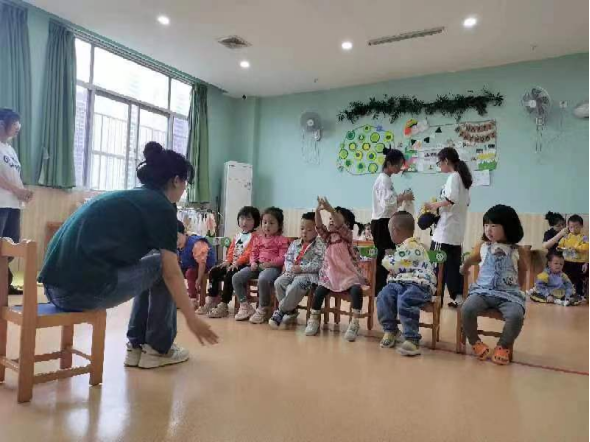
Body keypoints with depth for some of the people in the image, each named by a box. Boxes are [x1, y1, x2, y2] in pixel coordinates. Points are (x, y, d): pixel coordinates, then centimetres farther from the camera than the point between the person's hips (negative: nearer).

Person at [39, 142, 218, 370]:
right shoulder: (161, 207, -3)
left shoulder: (128, 197, 21)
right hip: (83, 289, -9)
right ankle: (158, 349, 17)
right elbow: (172, 273, -4)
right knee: (162, 266, 9)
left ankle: (137, 345, 27)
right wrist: (192, 318, 5)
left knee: (151, 267, 22)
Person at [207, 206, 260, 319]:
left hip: (245, 265, -9)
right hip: (233, 264, 9)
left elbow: (249, 253, -18)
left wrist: (237, 263, -24)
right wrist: (228, 261, -1)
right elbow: (231, 250, 16)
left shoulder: (254, 236, -8)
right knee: (213, 272, -1)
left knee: (229, 275, -31)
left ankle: (224, 305, -23)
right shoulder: (237, 236, 19)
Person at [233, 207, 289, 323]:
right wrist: (253, 263, -3)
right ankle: (245, 306, 2)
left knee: (263, 280, -39)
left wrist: (269, 263, -19)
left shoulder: (282, 240, 0)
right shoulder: (258, 238, 18)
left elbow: (283, 258, -9)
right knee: (236, 278, -10)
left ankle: (262, 310, -18)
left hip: (273, 267, -6)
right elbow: (254, 253, 18)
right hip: (257, 266, 7)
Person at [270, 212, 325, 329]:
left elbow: (318, 265, -14)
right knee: (279, 282, -19)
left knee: (296, 286, -34)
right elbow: (288, 259, 15)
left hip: (309, 274, -6)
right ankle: (291, 311, -7)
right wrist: (290, 268, -8)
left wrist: (301, 268, -19)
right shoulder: (295, 244, 14)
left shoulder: (319, 246, -4)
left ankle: (281, 312, -18)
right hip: (292, 272, 6)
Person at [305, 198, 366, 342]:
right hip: (331, 274, 4)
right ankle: (313, 320, -3)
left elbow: (340, 226, -25)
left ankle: (354, 323, -22)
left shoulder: (347, 235, -5)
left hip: (349, 274, -3)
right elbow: (319, 226, -8)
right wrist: (318, 211, -23)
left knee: (356, 290, -31)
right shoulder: (328, 236, 9)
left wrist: (331, 210, -38)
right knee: (319, 291, -20)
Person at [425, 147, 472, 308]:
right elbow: (466, 202, 20)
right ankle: (458, 297, 16)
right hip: (457, 231, 9)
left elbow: (451, 200, -26)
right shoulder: (462, 177, 16)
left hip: (446, 231, -9)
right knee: (455, 265, 12)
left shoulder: (453, 177, -11)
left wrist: (434, 205, -13)